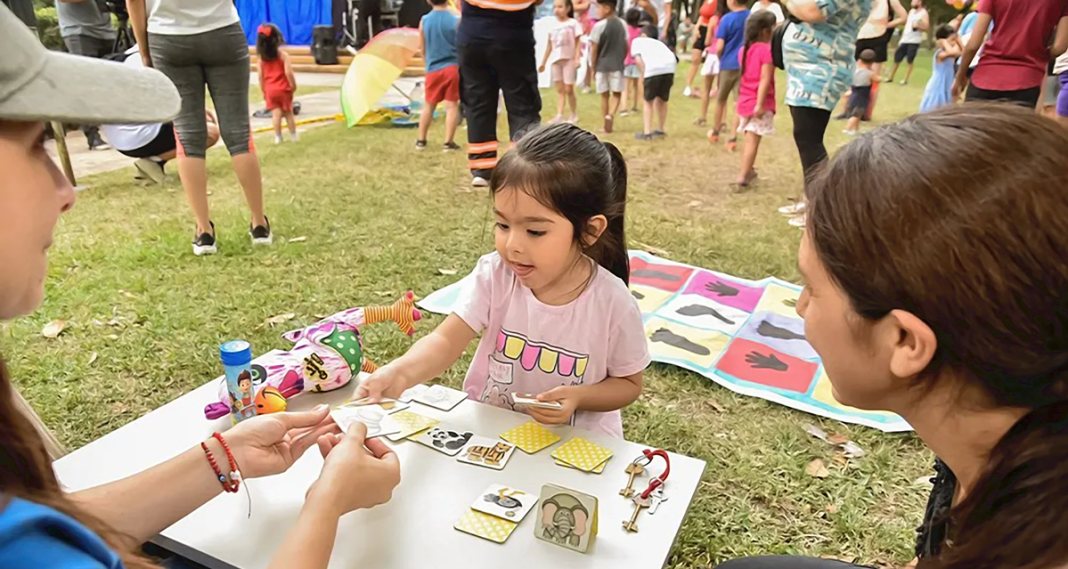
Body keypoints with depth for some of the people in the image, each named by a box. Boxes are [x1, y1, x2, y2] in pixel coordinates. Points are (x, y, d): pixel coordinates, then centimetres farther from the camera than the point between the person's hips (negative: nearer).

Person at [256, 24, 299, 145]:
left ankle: (278, 137, 1)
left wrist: (263, 91, 12)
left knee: (276, 113, 4)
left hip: (270, 90, 2)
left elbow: (261, 76, 3)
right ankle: (293, 136, 15)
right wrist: (293, 86, -6)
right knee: (288, 113, 9)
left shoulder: (262, 58, 1)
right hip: (283, 89, -2)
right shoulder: (283, 55, -11)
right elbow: (288, 72, -18)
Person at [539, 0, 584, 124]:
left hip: (569, 59, -5)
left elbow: (577, 43, -6)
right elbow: (549, 45, 15)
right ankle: (559, 115, 2)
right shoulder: (553, 25, 10)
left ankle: (574, 114, 11)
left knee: (568, 89, -3)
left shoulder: (573, 23, -3)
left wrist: (577, 59, -17)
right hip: (556, 60, 5)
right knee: (559, 89, 4)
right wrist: (543, 62, 15)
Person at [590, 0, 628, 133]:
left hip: (602, 65, -2)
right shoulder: (622, 24, 4)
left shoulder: (599, 26, -11)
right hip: (617, 65, 2)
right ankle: (610, 115, -16)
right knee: (617, 93, 10)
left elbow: (594, 49, -8)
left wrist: (593, 68, 2)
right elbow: (626, 46, 8)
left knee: (604, 95, 9)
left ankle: (606, 126, 13)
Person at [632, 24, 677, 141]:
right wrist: (671, 78, 21)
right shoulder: (659, 43, 37)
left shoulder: (637, 41, 25)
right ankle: (660, 130, 33)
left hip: (653, 69, -4)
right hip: (669, 68, 4)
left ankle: (647, 132, 8)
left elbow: (638, 60, 6)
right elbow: (673, 58, 21)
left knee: (649, 101, 12)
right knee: (662, 100, 22)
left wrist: (643, 75, 7)